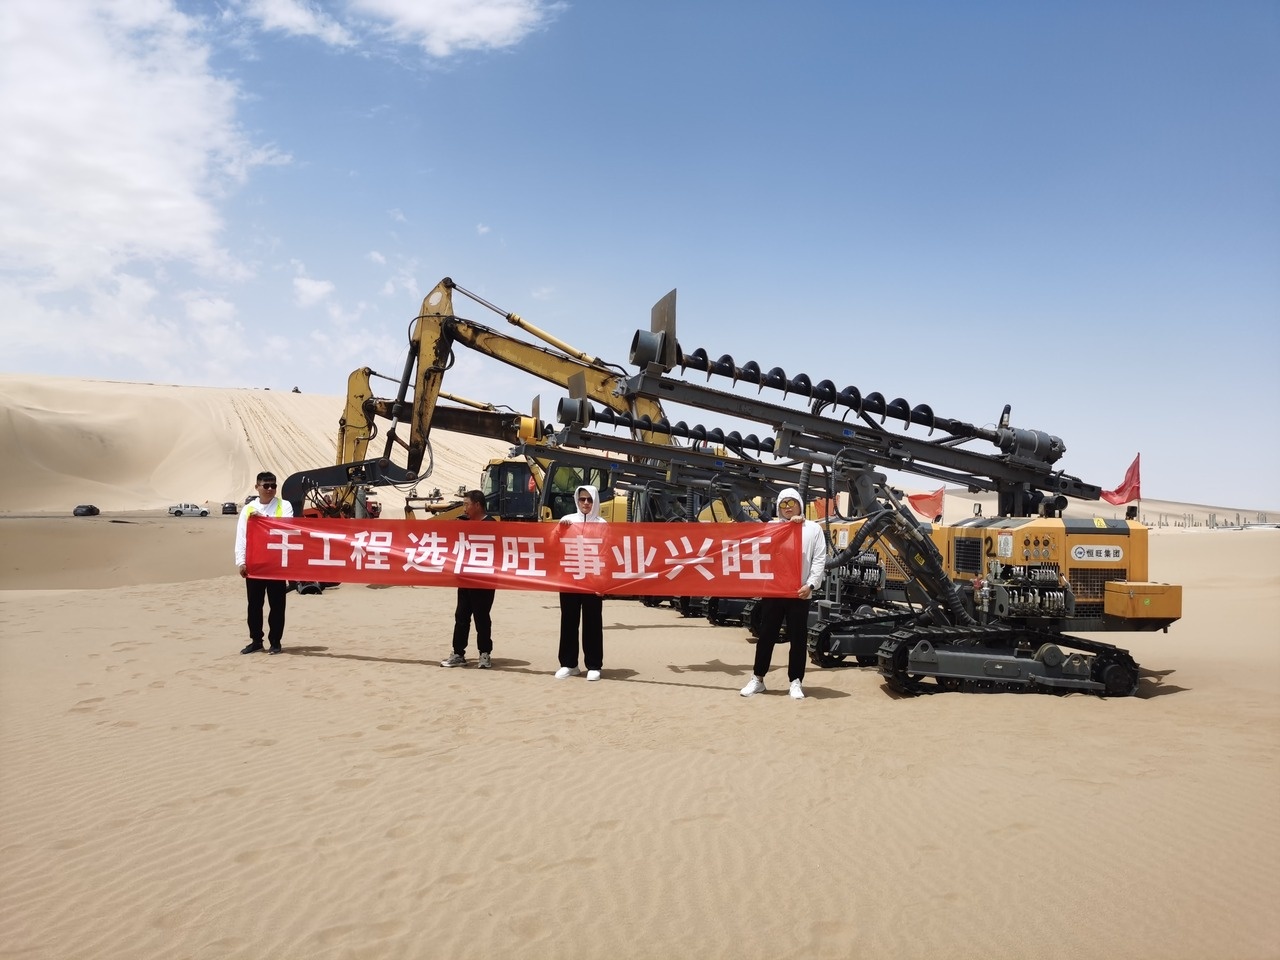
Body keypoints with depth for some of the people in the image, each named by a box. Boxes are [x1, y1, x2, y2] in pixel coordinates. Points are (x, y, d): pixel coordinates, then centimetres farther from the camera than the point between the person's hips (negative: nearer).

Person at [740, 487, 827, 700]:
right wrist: (789, 523, -10)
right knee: (766, 635, 7)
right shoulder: (772, 526, 11)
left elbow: (819, 559, 0)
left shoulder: (813, 529, 6)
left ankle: (796, 682, 13)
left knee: (798, 638, 4)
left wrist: (811, 584, -11)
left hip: (800, 592, -1)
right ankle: (757, 679, 16)